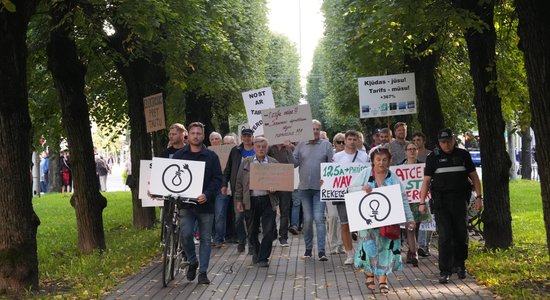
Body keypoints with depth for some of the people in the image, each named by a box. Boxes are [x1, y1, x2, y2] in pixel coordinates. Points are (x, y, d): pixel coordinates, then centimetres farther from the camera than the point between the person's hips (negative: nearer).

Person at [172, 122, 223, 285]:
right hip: (185, 203, 0)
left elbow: (218, 178, -2)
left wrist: (207, 194, -17)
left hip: (205, 203, 0)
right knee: (186, 234, -15)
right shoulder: (179, 155, 7)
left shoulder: (211, 156, 3)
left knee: (205, 239, 4)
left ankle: (203, 272, 13)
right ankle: (192, 262, 11)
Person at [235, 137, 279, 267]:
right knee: (252, 231, 9)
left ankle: (263, 258, 3)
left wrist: (274, 189, -12)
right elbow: (239, 183, 8)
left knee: (269, 231, -5)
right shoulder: (246, 163, 8)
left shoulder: (274, 163, 6)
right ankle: (256, 253, 29)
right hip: (251, 201, 1)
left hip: (268, 200, -1)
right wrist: (238, 200, 3)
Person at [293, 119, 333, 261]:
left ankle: (321, 250, -9)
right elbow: (294, 163, 6)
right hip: (304, 187, 2)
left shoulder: (326, 145, 4)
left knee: (319, 218, -8)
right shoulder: (301, 145, 9)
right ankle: (308, 248, 18)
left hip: (320, 187, -2)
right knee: (307, 219, 8)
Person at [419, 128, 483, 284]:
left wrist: (479, 197, 5)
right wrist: (422, 202, -1)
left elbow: (474, 176, 13)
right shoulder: (433, 157, 5)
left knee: (461, 234, 4)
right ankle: (444, 271, -4)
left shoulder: (463, 155, 9)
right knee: (444, 236, -7)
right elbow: (426, 180, 4)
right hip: (441, 201, -2)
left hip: (460, 200, 2)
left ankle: (459, 265, 24)